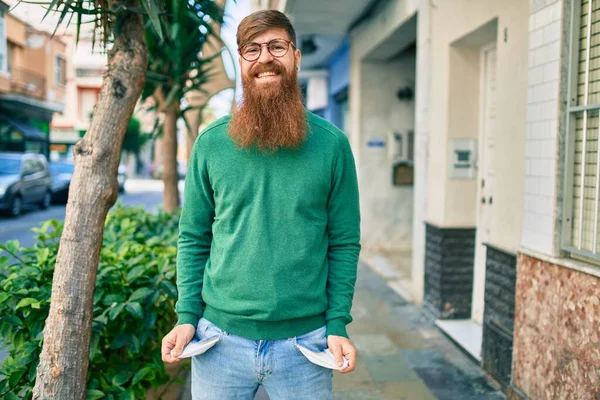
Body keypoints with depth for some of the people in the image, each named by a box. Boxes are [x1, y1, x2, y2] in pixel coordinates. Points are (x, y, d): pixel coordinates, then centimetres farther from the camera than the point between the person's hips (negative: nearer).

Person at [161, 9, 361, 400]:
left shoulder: (331, 143, -3)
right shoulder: (210, 143, 0)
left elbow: (344, 243, -1)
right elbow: (193, 238, 4)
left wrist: (338, 324, -6)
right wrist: (187, 316, -3)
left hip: (305, 341, 0)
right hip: (220, 338, 1)